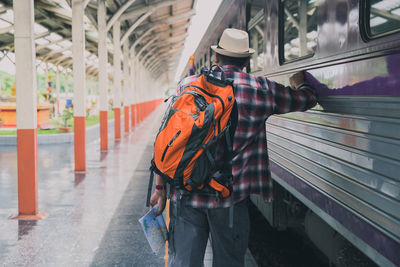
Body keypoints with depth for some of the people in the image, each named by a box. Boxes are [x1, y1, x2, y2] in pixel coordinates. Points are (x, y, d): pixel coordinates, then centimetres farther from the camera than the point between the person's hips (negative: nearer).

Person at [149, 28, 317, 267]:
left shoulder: (189, 85, 3)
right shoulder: (262, 90, 2)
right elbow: (308, 99, 19)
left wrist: (161, 187, 9)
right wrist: (299, 82, 42)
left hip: (186, 193, 1)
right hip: (231, 195, -1)